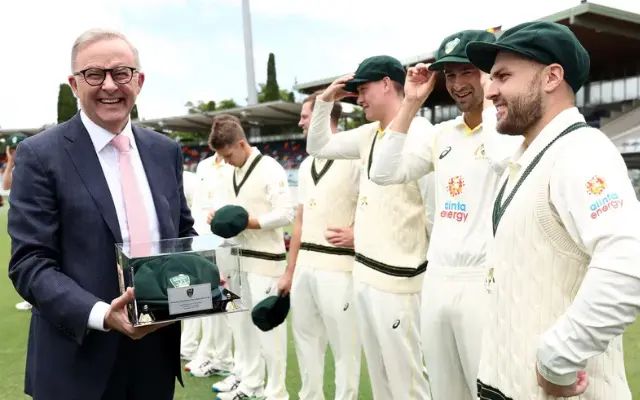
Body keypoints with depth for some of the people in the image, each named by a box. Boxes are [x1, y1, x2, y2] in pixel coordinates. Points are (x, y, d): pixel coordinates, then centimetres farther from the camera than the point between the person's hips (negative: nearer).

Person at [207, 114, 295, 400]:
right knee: (240, 322, 14)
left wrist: (249, 222, -20)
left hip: (264, 261, -8)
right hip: (239, 258, 8)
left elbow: (286, 214, -16)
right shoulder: (230, 173, 12)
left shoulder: (270, 169, -11)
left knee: (268, 326, -2)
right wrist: (220, 217, 0)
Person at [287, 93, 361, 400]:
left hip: (337, 267, -8)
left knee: (343, 345, 1)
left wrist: (356, 234, -21)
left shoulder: (353, 159, -8)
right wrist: (289, 271, 17)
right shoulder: (306, 165, 15)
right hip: (304, 266, 8)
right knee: (306, 339, 16)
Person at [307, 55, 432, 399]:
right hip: (363, 273, 9)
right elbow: (318, 146, 23)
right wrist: (325, 101, 11)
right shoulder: (369, 135, 10)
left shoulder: (419, 134, -17)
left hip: (397, 279, -9)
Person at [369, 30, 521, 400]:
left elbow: (504, 158, -28)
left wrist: (491, 98, -16)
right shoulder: (441, 134, 12)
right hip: (436, 280, 7)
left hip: (485, 283, -7)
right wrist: (411, 105, 3)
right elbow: (385, 173, 5)